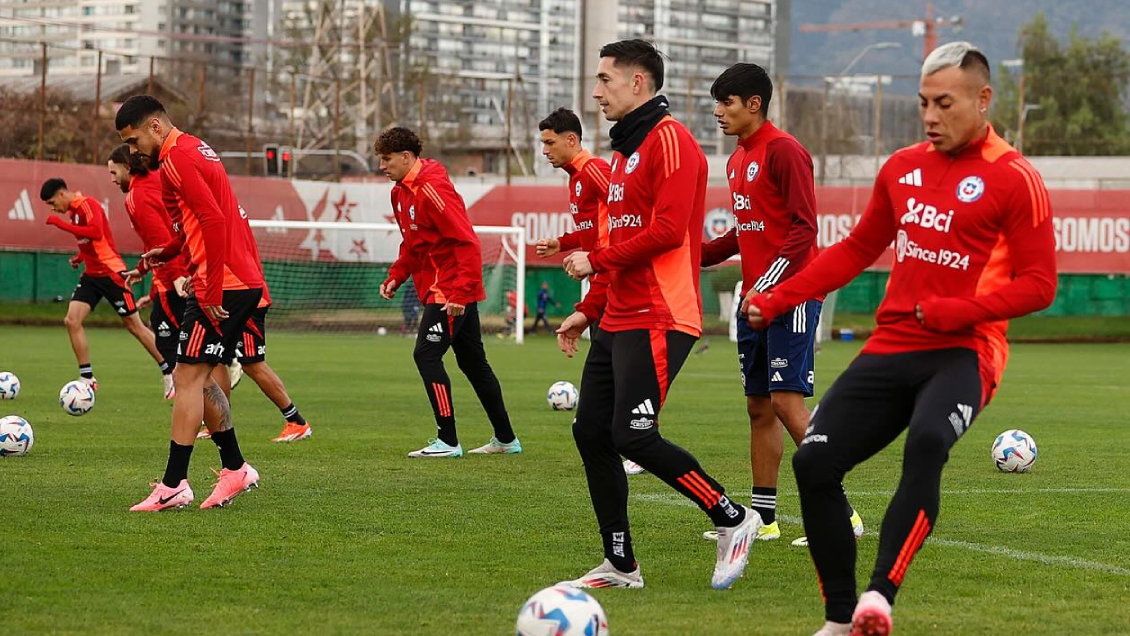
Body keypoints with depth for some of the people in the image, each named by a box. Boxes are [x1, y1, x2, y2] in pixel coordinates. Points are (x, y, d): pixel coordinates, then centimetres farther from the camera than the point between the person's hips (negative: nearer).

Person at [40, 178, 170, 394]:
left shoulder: (88, 205, -14)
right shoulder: (74, 211, 13)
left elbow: (96, 233, -31)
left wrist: (61, 224, -27)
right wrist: (80, 257, 9)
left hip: (110, 272, -9)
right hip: (91, 274, 9)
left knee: (134, 325, -1)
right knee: (71, 320, -6)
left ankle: (169, 373, 10)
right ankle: (87, 378, -2)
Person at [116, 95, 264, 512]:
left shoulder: (176, 159, -12)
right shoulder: (195, 150, 19)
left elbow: (213, 221, -22)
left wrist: (211, 290, -21)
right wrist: (169, 252, 19)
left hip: (221, 287, -10)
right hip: (245, 282, 10)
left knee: (188, 377, -8)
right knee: (201, 377, 16)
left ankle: (173, 486, -8)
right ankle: (235, 469, 19)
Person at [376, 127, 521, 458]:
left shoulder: (432, 190, -20)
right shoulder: (401, 192, 10)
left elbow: (467, 242, -24)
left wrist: (459, 292, -28)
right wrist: (396, 277, 9)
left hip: (452, 292, -10)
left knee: (427, 355, -13)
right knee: (473, 362, 14)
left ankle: (448, 441, -11)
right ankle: (506, 439, 22)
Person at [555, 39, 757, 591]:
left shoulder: (669, 140, -10)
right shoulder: (626, 149, 21)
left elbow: (667, 231, -21)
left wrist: (597, 261, -13)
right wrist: (587, 311, 23)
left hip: (658, 320, -10)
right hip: (618, 319, 10)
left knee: (634, 437, -15)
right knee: (591, 432, 5)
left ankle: (732, 519, 0)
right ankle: (620, 566, 11)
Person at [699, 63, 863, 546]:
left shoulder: (783, 151, -12)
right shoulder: (738, 159, 16)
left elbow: (802, 228, -17)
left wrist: (768, 287, -23)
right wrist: (698, 254, 14)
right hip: (756, 298, 9)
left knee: (787, 401, -13)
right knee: (759, 406, 10)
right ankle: (762, 518, 15)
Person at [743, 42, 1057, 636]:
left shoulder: (1014, 180, -4)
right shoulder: (902, 167, 14)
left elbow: (1039, 285, -7)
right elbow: (858, 248, 24)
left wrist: (958, 311, -20)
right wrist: (776, 298, 16)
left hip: (962, 352, -6)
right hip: (890, 348, 6)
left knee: (926, 442, -35)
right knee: (813, 461, -5)